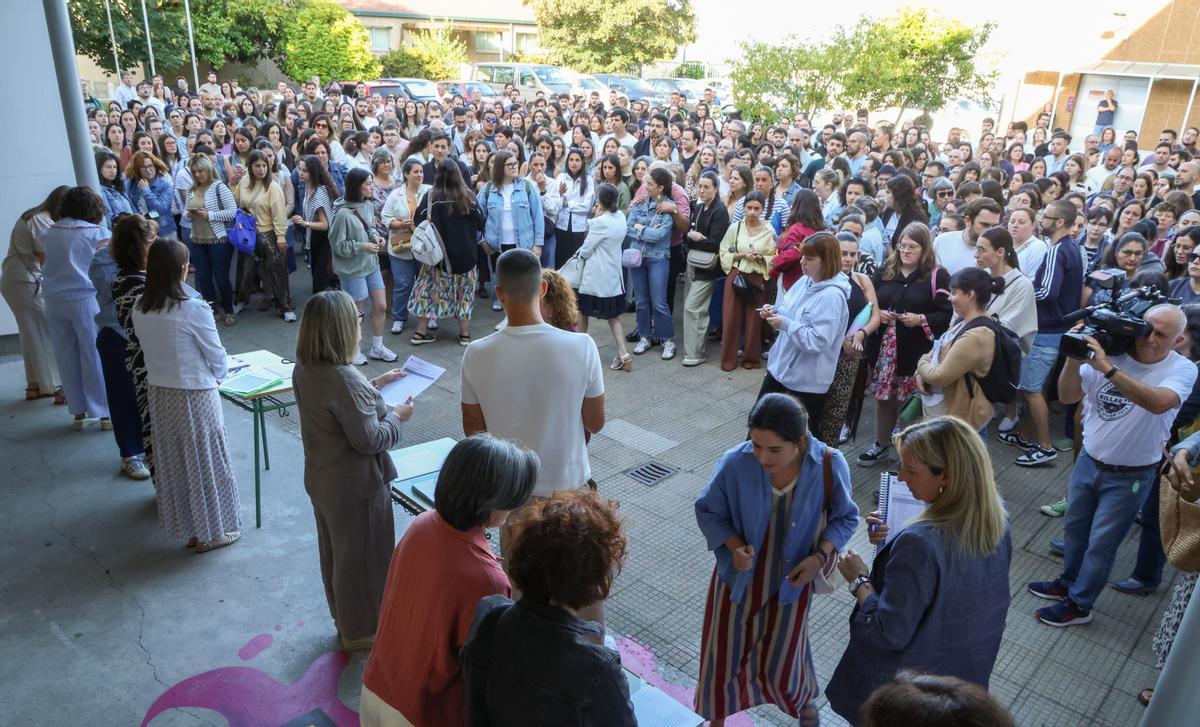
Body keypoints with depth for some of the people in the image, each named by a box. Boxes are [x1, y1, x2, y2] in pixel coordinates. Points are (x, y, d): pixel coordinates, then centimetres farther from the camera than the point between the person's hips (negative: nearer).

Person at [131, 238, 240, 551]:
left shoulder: (140, 309, -4)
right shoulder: (193, 308, -21)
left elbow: (151, 350, 5)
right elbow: (217, 357, -13)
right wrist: (218, 374, 8)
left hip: (158, 393, 6)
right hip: (194, 396, -6)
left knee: (173, 461, 18)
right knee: (204, 460, 10)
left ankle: (187, 526, 33)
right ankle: (213, 531, 24)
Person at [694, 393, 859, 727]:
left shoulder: (830, 465, -24)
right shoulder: (735, 462, -26)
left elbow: (845, 518, -5)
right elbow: (707, 511, -9)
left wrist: (820, 556, -20)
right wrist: (735, 546, -25)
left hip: (790, 578, 0)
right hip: (739, 574, 0)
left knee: (780, 659, 17)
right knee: (723, 653, 16)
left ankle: (805, 698, 55)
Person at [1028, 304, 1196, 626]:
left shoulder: (1182, 370, -17)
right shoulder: (1108, 352, -10)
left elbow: (1159, 403, -38)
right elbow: (1067, 396, -10)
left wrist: (1107, 368, -44)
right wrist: (1074, 358, -26)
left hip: (1129, 478, -4)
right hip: (1088, 462, 4)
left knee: (1100, 546, 8)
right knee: (1074, 528, 21)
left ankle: (1078, 605, 27)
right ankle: (1068, 583, 44)